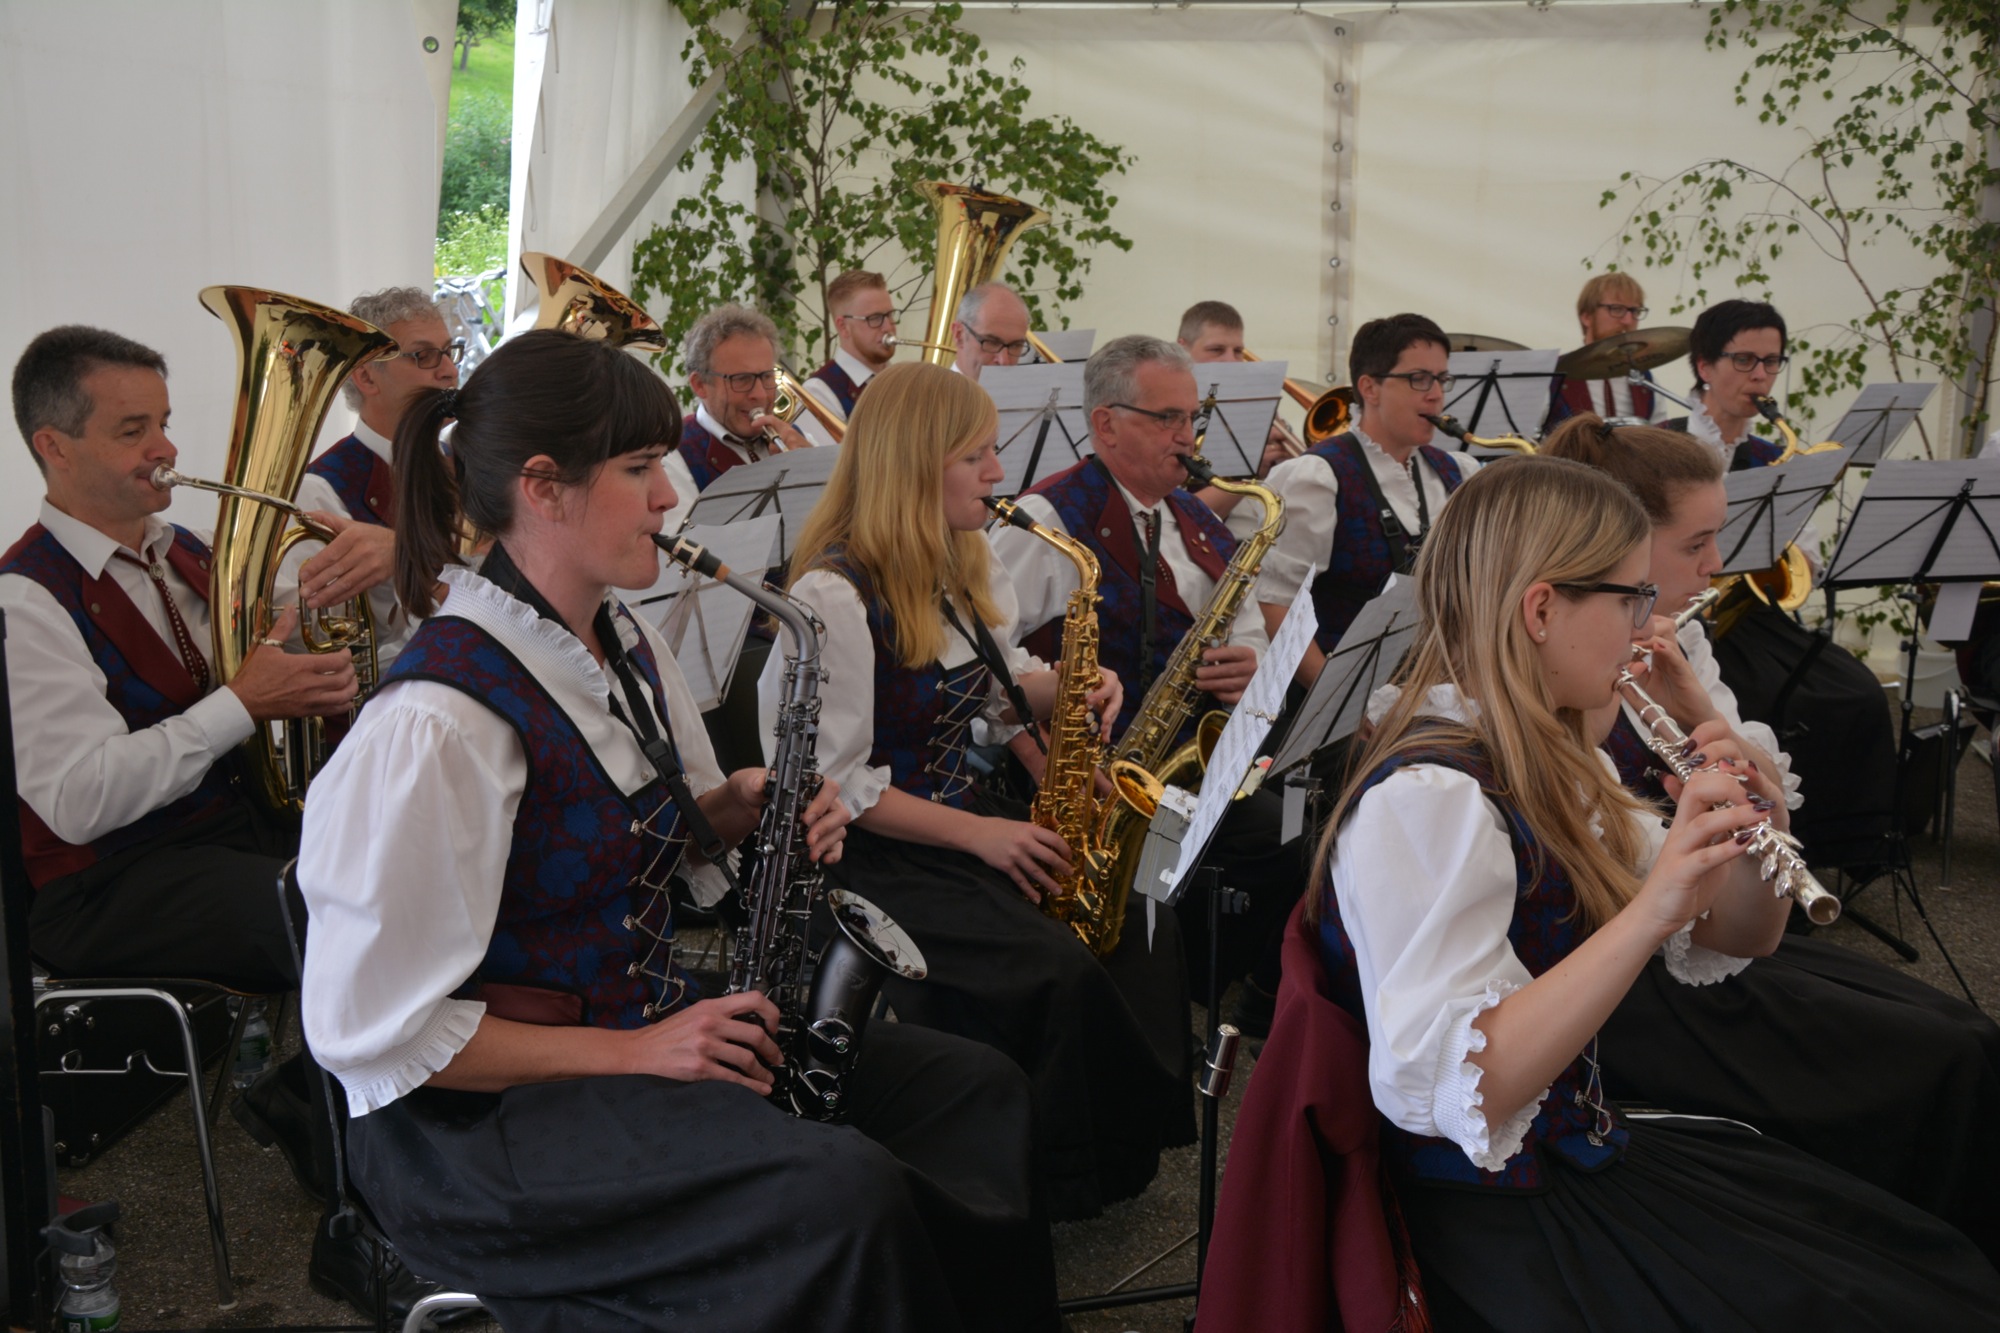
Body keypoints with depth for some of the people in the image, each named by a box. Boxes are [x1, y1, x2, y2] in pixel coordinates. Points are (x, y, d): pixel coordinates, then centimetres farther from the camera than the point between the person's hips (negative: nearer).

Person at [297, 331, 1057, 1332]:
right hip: (482, 1109, -9)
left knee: (974, 1089, -3)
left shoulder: (625, 647, 5)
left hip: (654, 1023, 9)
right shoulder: (439, 720, -23)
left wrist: (741, 809, 0)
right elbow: (373, 1031, -21)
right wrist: (630, 1053, -20)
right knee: (845, 1194, -30)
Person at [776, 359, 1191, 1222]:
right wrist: (978, 835, -18)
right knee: (1061, 974, -25)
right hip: (873, 857, -8)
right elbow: (837, 786, -18)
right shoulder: (835, 596, -18)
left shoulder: (966, 569, 9)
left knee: (1144, 930, -10)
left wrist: (1067, 692, -2)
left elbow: (1001, 689, 21)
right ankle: (1057, 1187, -2)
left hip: (968, 820, 8)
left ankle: (1123, 1152, 5)